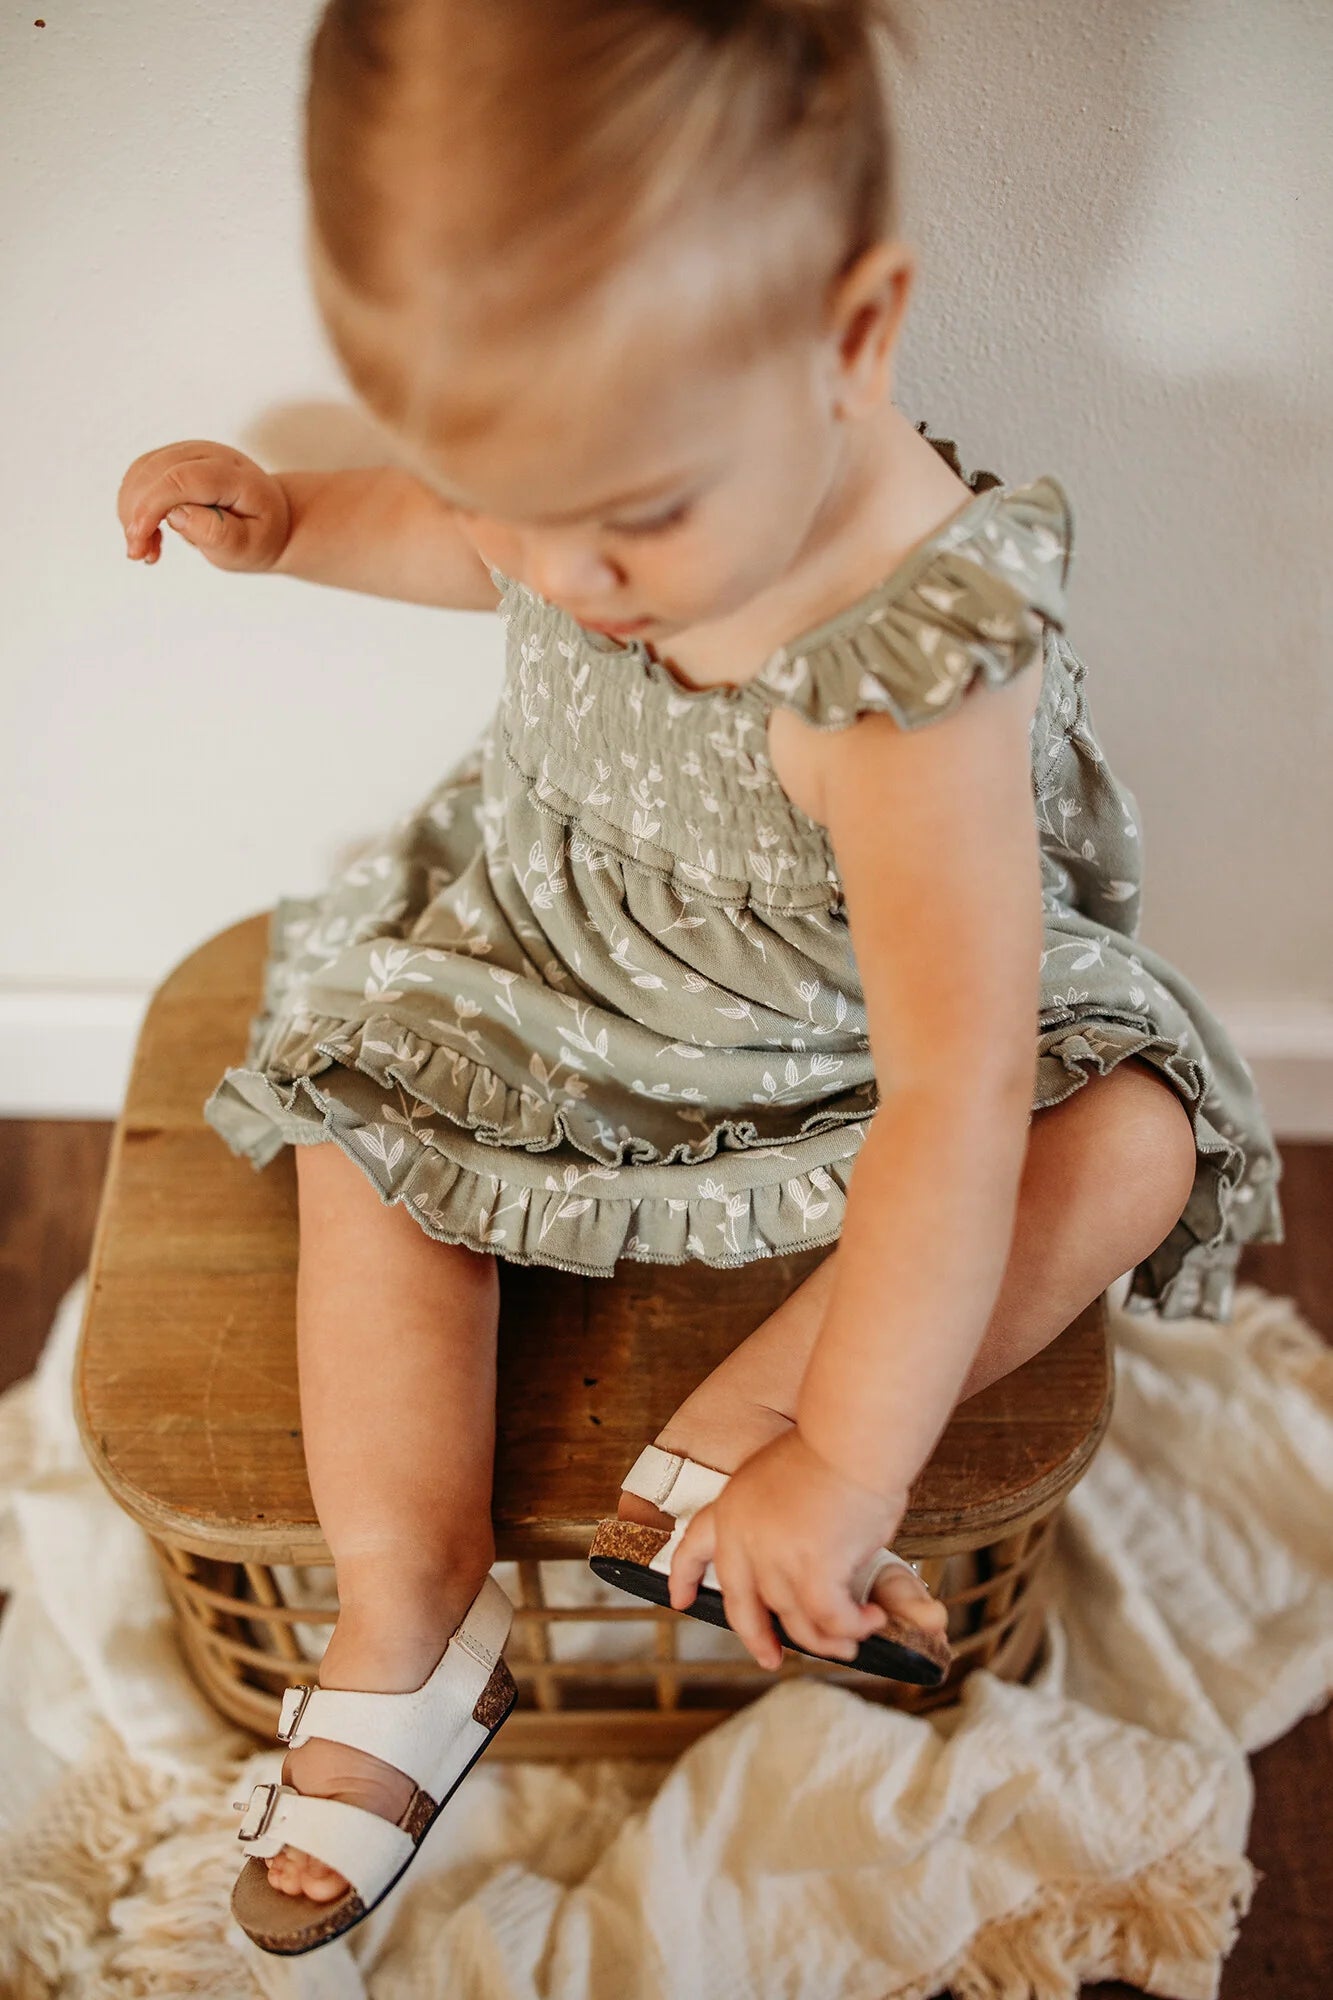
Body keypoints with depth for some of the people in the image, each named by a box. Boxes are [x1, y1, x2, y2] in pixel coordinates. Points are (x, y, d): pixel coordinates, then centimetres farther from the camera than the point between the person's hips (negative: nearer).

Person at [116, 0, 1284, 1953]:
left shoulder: (908, 673, -41)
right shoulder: (614, 444, -21)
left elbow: (954, 1106, -40)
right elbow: (483, 540, 8)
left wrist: (840, 1466, -37)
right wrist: (292, 518, -9)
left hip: (827, 1035, -4)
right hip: (551, 935, 5)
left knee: (1131, 1140, -25)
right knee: (358, 1128, -7)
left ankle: (724, 1431, -27)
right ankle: (404, 1603, -3)